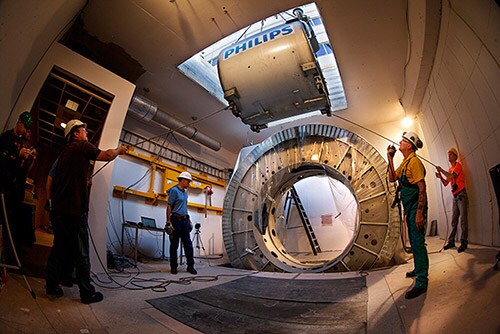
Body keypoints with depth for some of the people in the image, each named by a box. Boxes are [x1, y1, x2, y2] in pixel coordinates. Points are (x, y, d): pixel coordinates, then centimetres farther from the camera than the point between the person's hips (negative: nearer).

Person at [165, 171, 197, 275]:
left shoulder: (185, 192, 16)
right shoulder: (174, 190, -7)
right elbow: (169, 206, -11)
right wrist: (168, 222, -17)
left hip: (184, 220, 7)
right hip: (176, 219, -7)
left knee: (188, 244, 6)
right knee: (174, 244, 3)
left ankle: (190, 266, 12)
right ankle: (173, 267, 14)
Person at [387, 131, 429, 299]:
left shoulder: (414, 161, -16)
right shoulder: (404, 163, 13)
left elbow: (422, 188, -21)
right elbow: (392, 178, 11)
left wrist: (420, 213, -25)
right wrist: (390, 159, 6)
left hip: (416, 207, -10)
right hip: (409, 208, 10)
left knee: (418, 242, -8)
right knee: (414, 241, 21)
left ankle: (421, 282, -2)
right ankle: (418, 269, 37)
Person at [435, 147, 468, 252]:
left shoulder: (458, 165, -5)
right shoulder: (450, 170, 18)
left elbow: (451, 176, -22)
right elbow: (445, 183, 16)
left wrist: (441, 170, -13)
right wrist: (440, 177, 0)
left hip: (461, 195, -8)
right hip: (455, 196, 8)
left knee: (463, 219, -9)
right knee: (454, 221, 8)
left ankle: (464, 243, -7)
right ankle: (451, 241, 12)